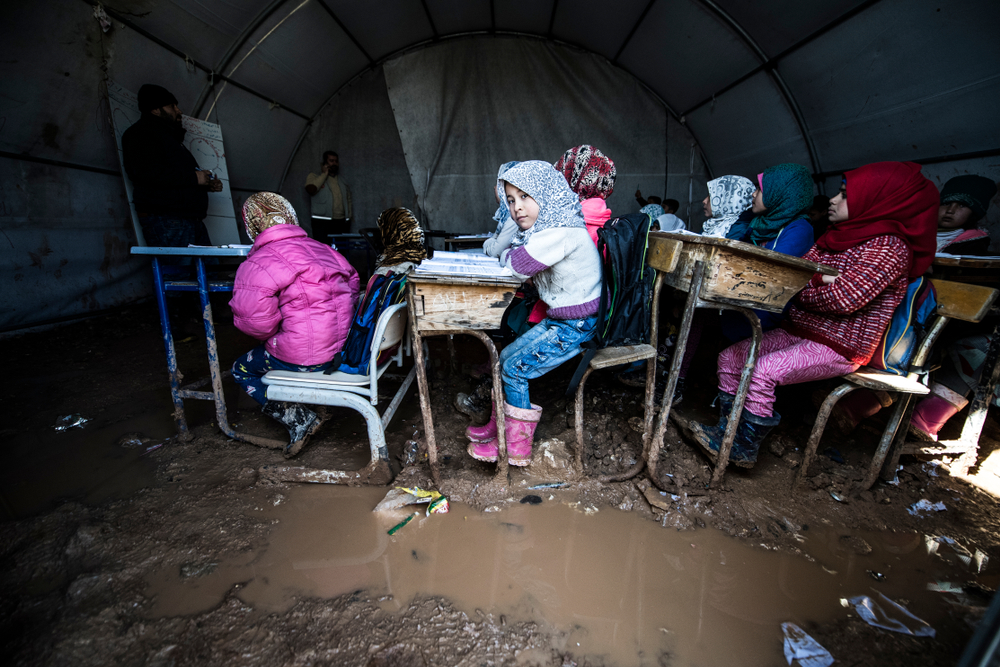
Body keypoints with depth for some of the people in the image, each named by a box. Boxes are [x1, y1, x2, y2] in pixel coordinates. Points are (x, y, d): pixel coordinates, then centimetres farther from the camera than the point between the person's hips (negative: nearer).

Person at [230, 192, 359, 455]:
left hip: (306, 357, -7)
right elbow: (352, 282, 14)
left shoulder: (256, 265, -15)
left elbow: (254, 319, -23)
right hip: (343, 344, 8)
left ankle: (299, 420, 6)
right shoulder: (321, 248, 4)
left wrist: (270, 334, 0)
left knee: (242, 370, 21)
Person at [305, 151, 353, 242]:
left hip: (341, 222, 4)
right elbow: (311, 190, -13)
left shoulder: (342, 181, 22)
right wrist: (324, 174, -4)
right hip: (322, 223, -4)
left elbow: (349, 200, 25)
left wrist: (349, 216, 13)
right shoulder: (314, 177, 8)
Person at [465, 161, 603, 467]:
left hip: (575, 327, -9)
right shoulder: (548, 227, 8)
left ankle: (517, 447, 12)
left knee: (514, 369, -5)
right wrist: (512, 253, -6)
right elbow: (496, 249, 14)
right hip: (559, 319, 9)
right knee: (506, 358, 10)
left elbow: (519, 266, -24)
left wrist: (508, 255, -4)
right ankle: (499, 425, 26)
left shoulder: (562, 232, -24)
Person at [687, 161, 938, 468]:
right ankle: (727, 430, 5)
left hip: (837, 347, -8)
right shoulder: (837, 236, 14)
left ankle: (743, 449, -10)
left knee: (762, 371, -27)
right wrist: (820, 280, -13)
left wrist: (800, 289, -9)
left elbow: (845, 298, -23)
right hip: (798, 331, 8)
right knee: (729, 358, -4)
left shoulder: (888, 247, -12)